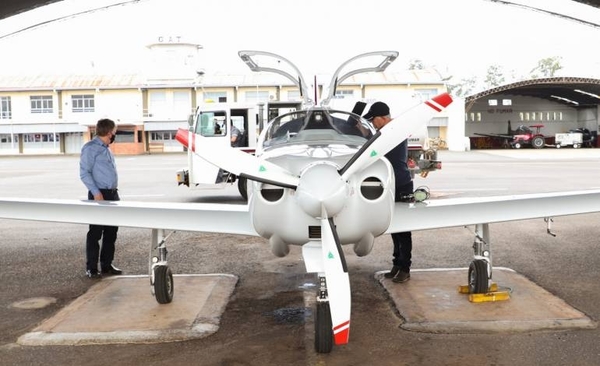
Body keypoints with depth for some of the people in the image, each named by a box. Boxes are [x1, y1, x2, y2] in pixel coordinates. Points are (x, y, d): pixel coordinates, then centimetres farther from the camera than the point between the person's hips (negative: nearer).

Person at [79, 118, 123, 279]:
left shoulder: (106, 149, 18)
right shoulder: (91, 148, -8)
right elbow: (84, 173, -13)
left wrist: (114, 192, 17)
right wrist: (96, 192, -20)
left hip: (112, 194, 9)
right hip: (99, 195, -9)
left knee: (111, 231, 11)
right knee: (95, 232, -4)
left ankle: (107, 264, 20)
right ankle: (91, 268, 2)